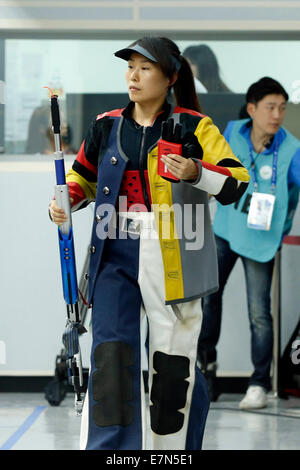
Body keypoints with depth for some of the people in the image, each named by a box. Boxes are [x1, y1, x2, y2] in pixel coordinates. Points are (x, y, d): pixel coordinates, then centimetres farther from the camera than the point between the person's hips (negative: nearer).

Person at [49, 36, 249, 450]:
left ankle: (173, 446, 24)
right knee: (111, 350, -11)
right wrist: (66, 200, 4)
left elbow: (238, 182, -5)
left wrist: (196, 173, -22)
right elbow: (83, 176, 24)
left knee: (173, 361, 4)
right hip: (117, 256, 2)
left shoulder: (193, 127, 0)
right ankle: (108, 448, -10)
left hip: (173, 257, -2)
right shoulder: (107, 126, 10)